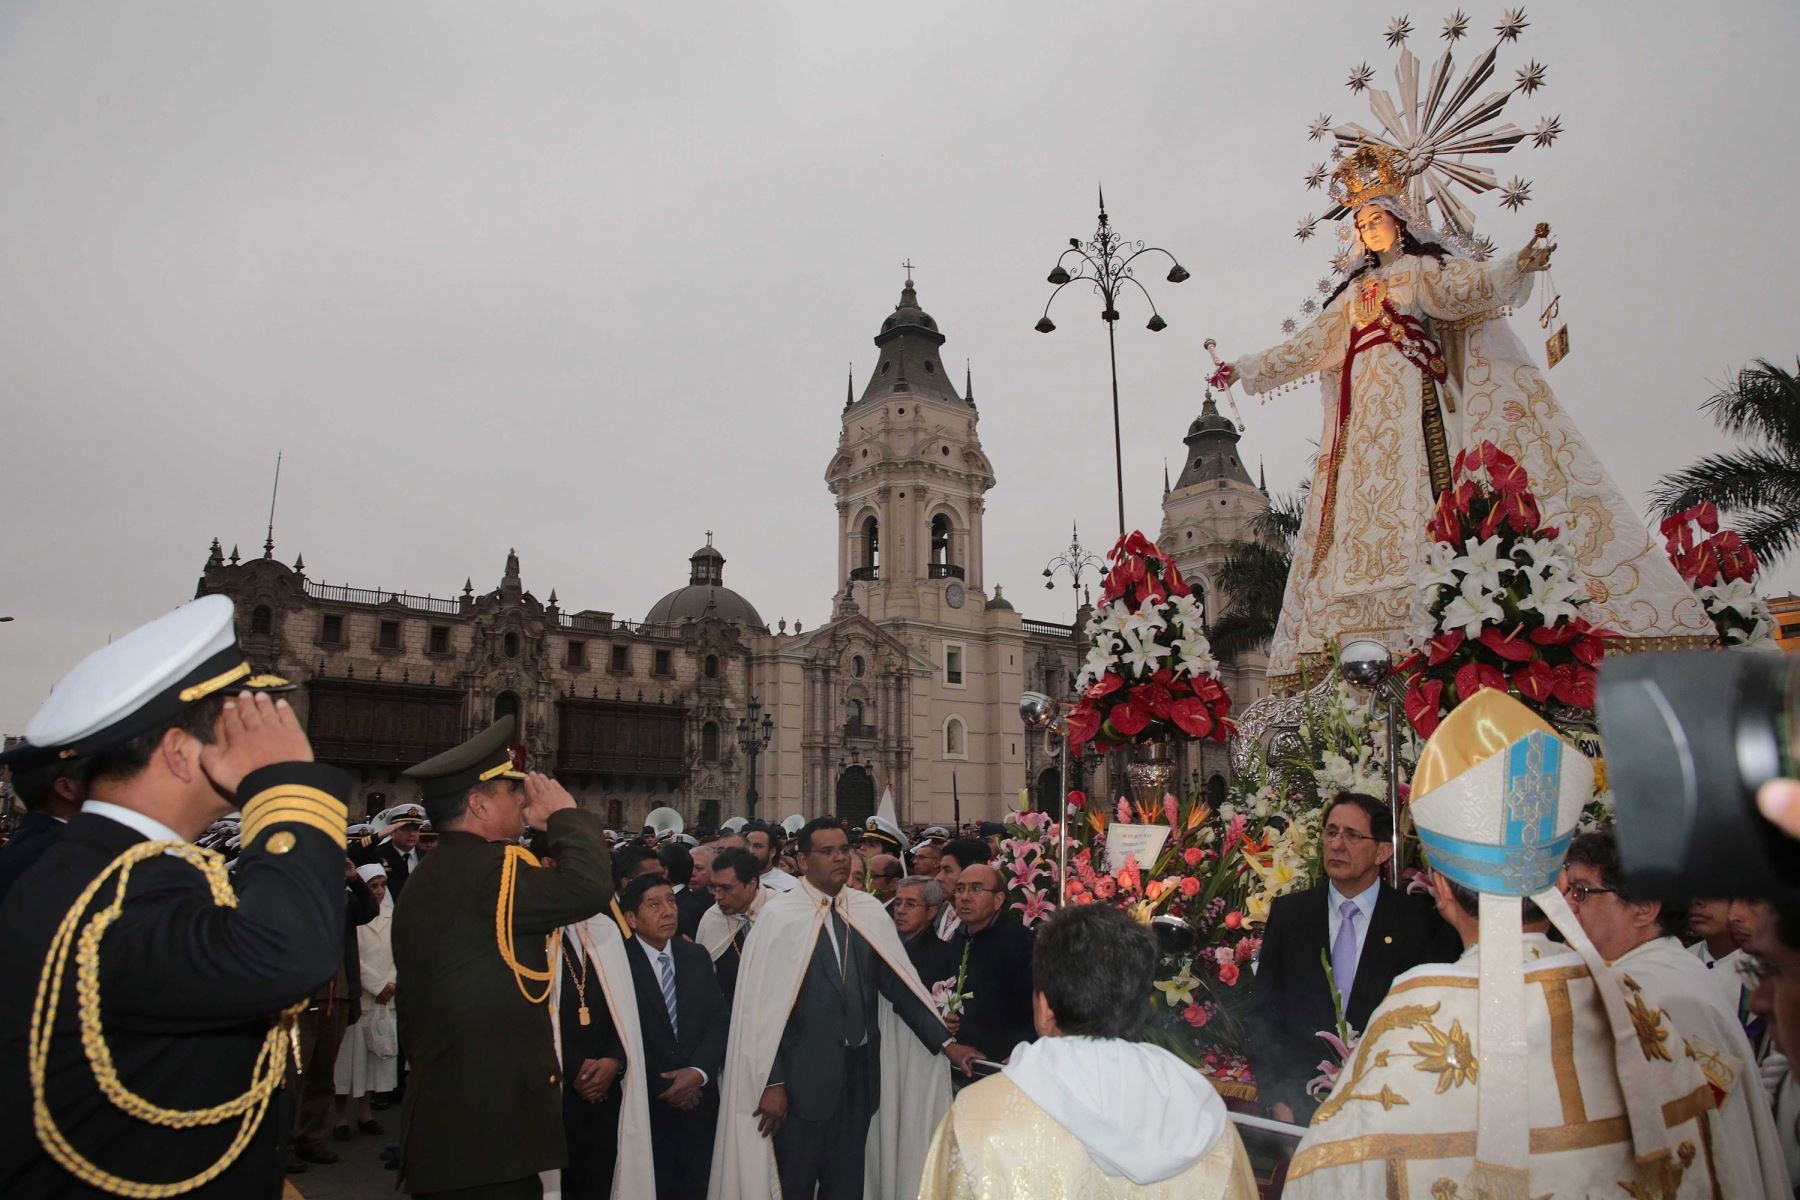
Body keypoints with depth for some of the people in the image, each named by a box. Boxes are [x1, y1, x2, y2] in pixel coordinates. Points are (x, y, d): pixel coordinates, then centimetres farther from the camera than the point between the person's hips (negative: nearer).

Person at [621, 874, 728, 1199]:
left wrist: (699, 1071, -13)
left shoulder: (697, 957, 6)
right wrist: (663, 1086, -9)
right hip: (646, 1104, -4)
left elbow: (720, 1019, 2)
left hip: (698, 1101, 4)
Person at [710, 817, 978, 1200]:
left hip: (860, 1073, 4)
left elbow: (899, 984, 3)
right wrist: (772, 1082, -13)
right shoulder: (780, 915, -11)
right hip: (803, 1075, -4)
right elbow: (764, 1005, -11)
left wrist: (945, 1042, -4)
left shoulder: (870, 911, 3)